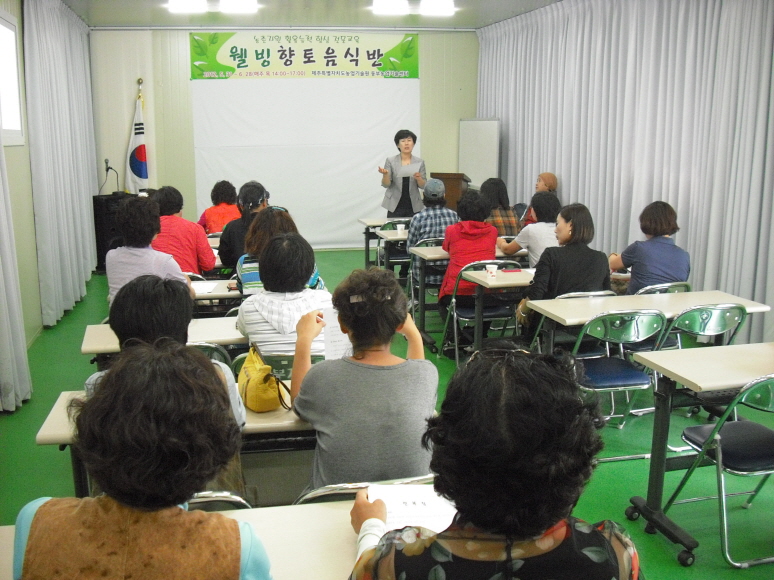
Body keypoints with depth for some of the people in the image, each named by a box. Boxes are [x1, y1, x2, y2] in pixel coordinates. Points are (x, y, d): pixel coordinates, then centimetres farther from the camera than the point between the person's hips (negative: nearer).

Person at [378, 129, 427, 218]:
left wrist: (418, 178, -16)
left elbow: (423, 186, 4)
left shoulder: (419, 162, 6)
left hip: (413, 206, 2)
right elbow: (386, 184, -3)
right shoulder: (391, 161, 1)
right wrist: (385, 174, -23)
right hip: (395, 206, -1)